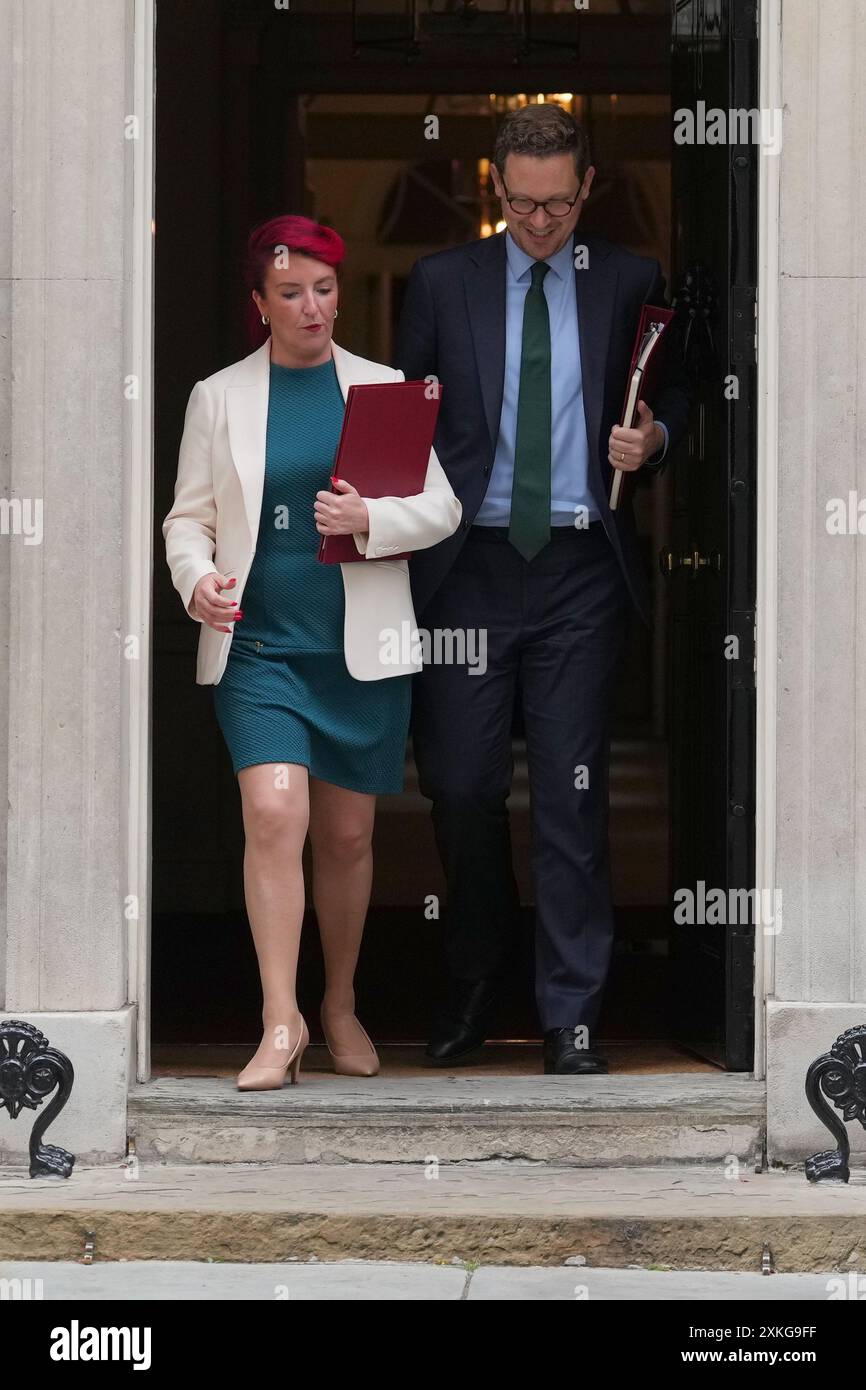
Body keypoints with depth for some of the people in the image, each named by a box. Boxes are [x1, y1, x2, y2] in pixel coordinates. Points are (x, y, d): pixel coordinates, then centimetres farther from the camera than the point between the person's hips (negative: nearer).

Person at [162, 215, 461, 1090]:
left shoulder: (382, 388, 8)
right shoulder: (218, 398, 8)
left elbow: (441, 509, 5)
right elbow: (187, 518, 8)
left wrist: (370, 519, -14)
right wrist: (197, 580, -13)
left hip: (363, 648, 1)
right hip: (258, 642, -1)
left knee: (347, 834, 7)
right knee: (273, 812, -18)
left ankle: (340, 1007, 26)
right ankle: (280, 1023, -14)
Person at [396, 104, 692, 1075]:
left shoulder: (630, 283, 6)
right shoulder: (441, 283, 7)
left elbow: (676, 388, 16)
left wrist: (654, 436, -7)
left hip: (581, 567, -1)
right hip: (469, 563, 1)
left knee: (572, 793, 0)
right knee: (459, 784, 2)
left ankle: (572, 1015, 6)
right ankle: (473, 987, 22)